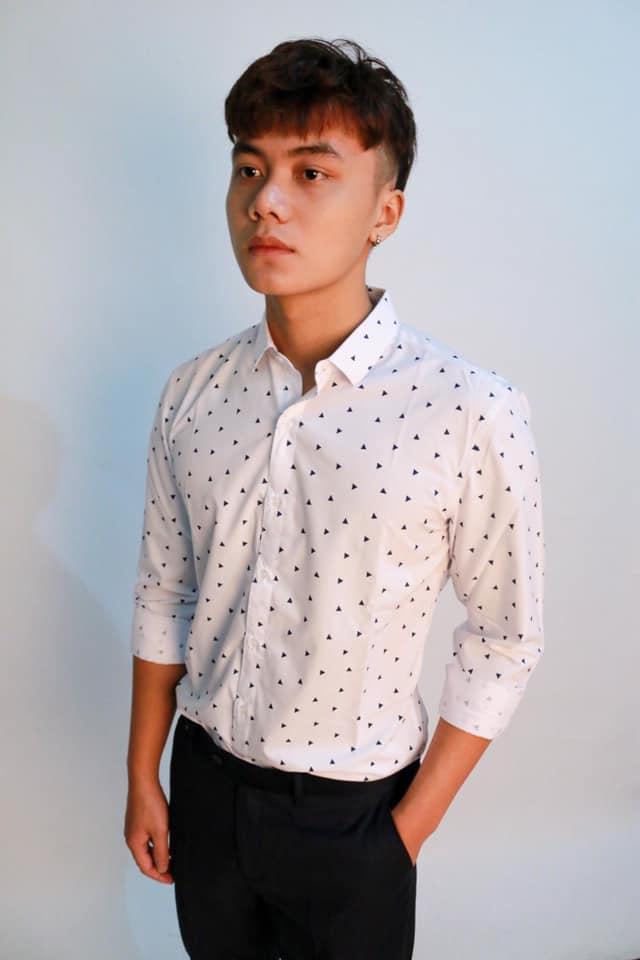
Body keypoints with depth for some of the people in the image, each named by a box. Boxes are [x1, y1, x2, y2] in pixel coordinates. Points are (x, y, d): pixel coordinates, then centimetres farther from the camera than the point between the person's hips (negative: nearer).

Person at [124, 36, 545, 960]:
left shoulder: (475, 414, -21)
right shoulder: (191, 394, -7)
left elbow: (504, 638, -11)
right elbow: (164, 597, 2)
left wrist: (414, 826, -7)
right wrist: (143, 777, 7)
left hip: (354, 810, -3)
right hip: (205, 782, 4)